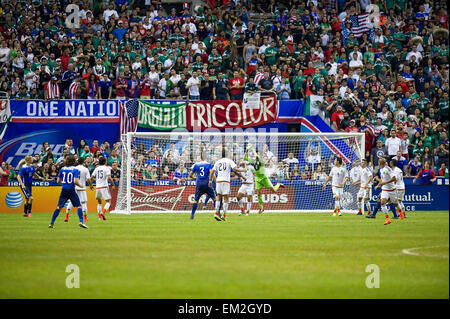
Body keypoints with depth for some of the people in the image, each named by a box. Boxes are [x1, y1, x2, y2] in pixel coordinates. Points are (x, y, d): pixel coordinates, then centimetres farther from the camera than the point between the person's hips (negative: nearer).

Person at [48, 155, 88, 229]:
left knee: (59, 207, 10)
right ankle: (81, 222, -11)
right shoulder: (75, 170, -7)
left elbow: (58, 181, 5)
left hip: (64, 190, 4)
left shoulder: (62, 169, 4)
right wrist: (80, 185, 3)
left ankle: (51, 223, 7)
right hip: (71, 190, -4)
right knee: (79, 206, 3)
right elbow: (75, 181, -16)